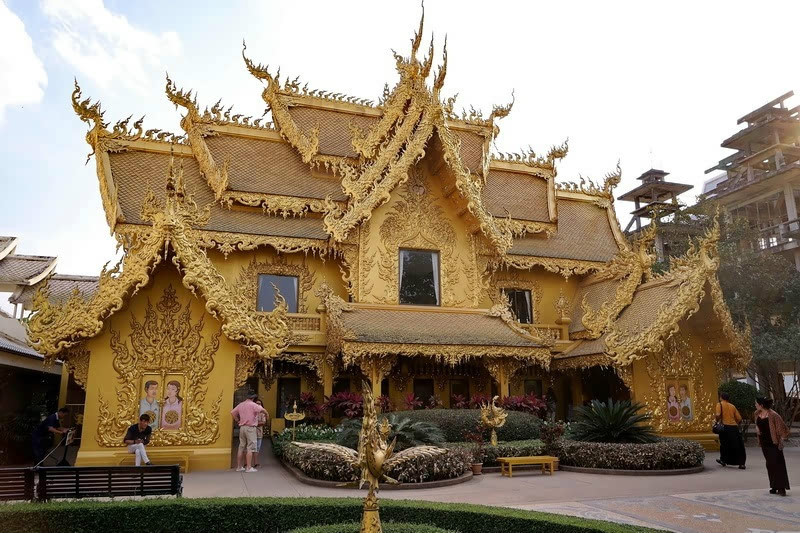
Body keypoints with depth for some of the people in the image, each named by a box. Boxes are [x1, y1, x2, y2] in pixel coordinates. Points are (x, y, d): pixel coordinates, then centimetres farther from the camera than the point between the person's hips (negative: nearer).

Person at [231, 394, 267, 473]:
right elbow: (263, 410, -19)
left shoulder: (240, 405, 12)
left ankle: (239, 467, 16)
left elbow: (232, 412, 14)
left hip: (242, 427, 7)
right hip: (250, 428, -7)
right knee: (250, 448, -4)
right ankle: (249, 468, -5)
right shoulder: (253, 405, -8)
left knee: (241, 448, 11)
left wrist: (237, 421, 18)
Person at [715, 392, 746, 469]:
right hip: (734, 427, 3)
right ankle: (741, 463, 3)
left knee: (724, 444, 14)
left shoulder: (720, 404, 2)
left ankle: (723, 460, 24)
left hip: (725, 427, -3)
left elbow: (718, 415, -15)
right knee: (738, 446, 7)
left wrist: (717, 422, 1)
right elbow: (739, 418, 11)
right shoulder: (733, 406, 15)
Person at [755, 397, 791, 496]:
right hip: (764, 443, 7)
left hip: (774, 443, -7)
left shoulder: (773, 415, -19)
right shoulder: (757, 414, 3)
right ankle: (774, 487, 18)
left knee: (778, 464, -5)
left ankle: (782, 488, 0)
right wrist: (757, 429, 4)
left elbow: (783, 428, -15)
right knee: (770, 465, 11)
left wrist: (781, 440, -14)